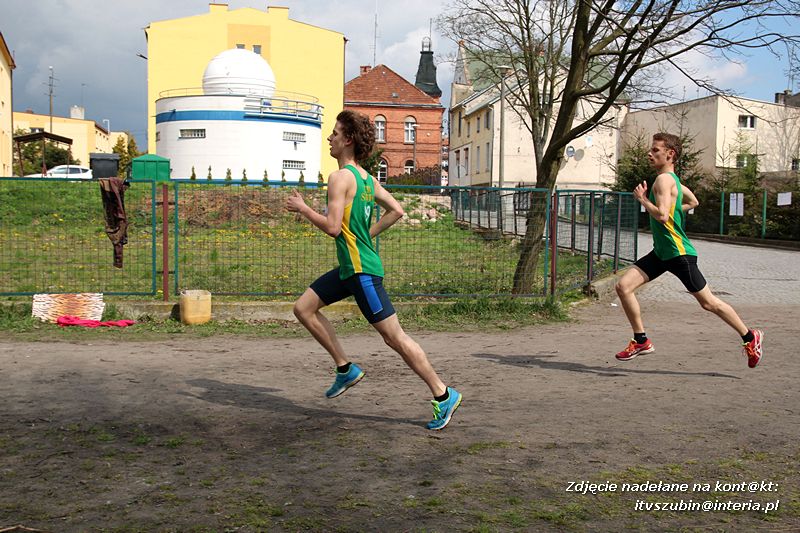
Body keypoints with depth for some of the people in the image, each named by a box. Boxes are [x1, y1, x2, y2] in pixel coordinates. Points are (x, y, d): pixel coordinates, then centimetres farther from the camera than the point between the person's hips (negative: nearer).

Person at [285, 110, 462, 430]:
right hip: (350, 268, 10)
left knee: (394, 337, -4)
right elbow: (396, 211, 17)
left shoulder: (340, 178, -16)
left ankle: (444, 395, 4)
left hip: (362, 270, -10)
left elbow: (333, 227, -23)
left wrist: (302, 208, -8)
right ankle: (346, 368, 16)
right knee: (303, 308, 12)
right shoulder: (367, 178, 11)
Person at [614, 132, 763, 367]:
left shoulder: (663, 179, -17)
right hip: (661, 253, 9)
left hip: (679, 253, -9)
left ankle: (750, 337, 21)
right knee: (623, 286, -3)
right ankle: (641, 341, 6)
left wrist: (642, 198, -15)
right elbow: (693, 201, 27)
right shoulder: (671, 178, 12)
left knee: (708, 302, 3)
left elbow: (662, 216, -29)